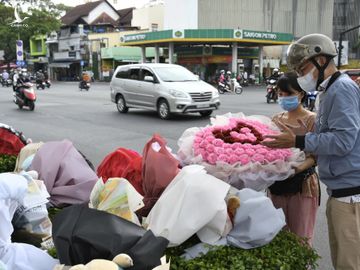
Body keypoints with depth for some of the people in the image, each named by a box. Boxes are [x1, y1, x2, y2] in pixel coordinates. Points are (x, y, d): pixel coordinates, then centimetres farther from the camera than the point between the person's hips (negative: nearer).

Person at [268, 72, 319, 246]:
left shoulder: (311, 120, -8)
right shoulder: (276, 119, 9)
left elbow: (314, 156, -14)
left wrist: (297, 168, -32)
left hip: (302, 183, -5)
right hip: (277, 183, 5)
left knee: (301, 238, 4)